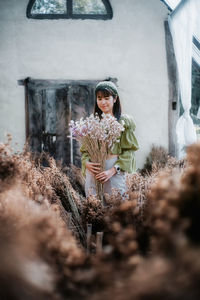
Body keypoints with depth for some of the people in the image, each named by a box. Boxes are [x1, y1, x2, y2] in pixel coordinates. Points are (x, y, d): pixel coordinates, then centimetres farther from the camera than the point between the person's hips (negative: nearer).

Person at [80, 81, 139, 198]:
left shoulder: (125, 121, 2)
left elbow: (129, 150, -4)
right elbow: (84, 149, 13)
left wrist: (113, 170, -15)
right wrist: (87, 163, -9)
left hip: (115, 173, -3)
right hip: (93, 173, 3)